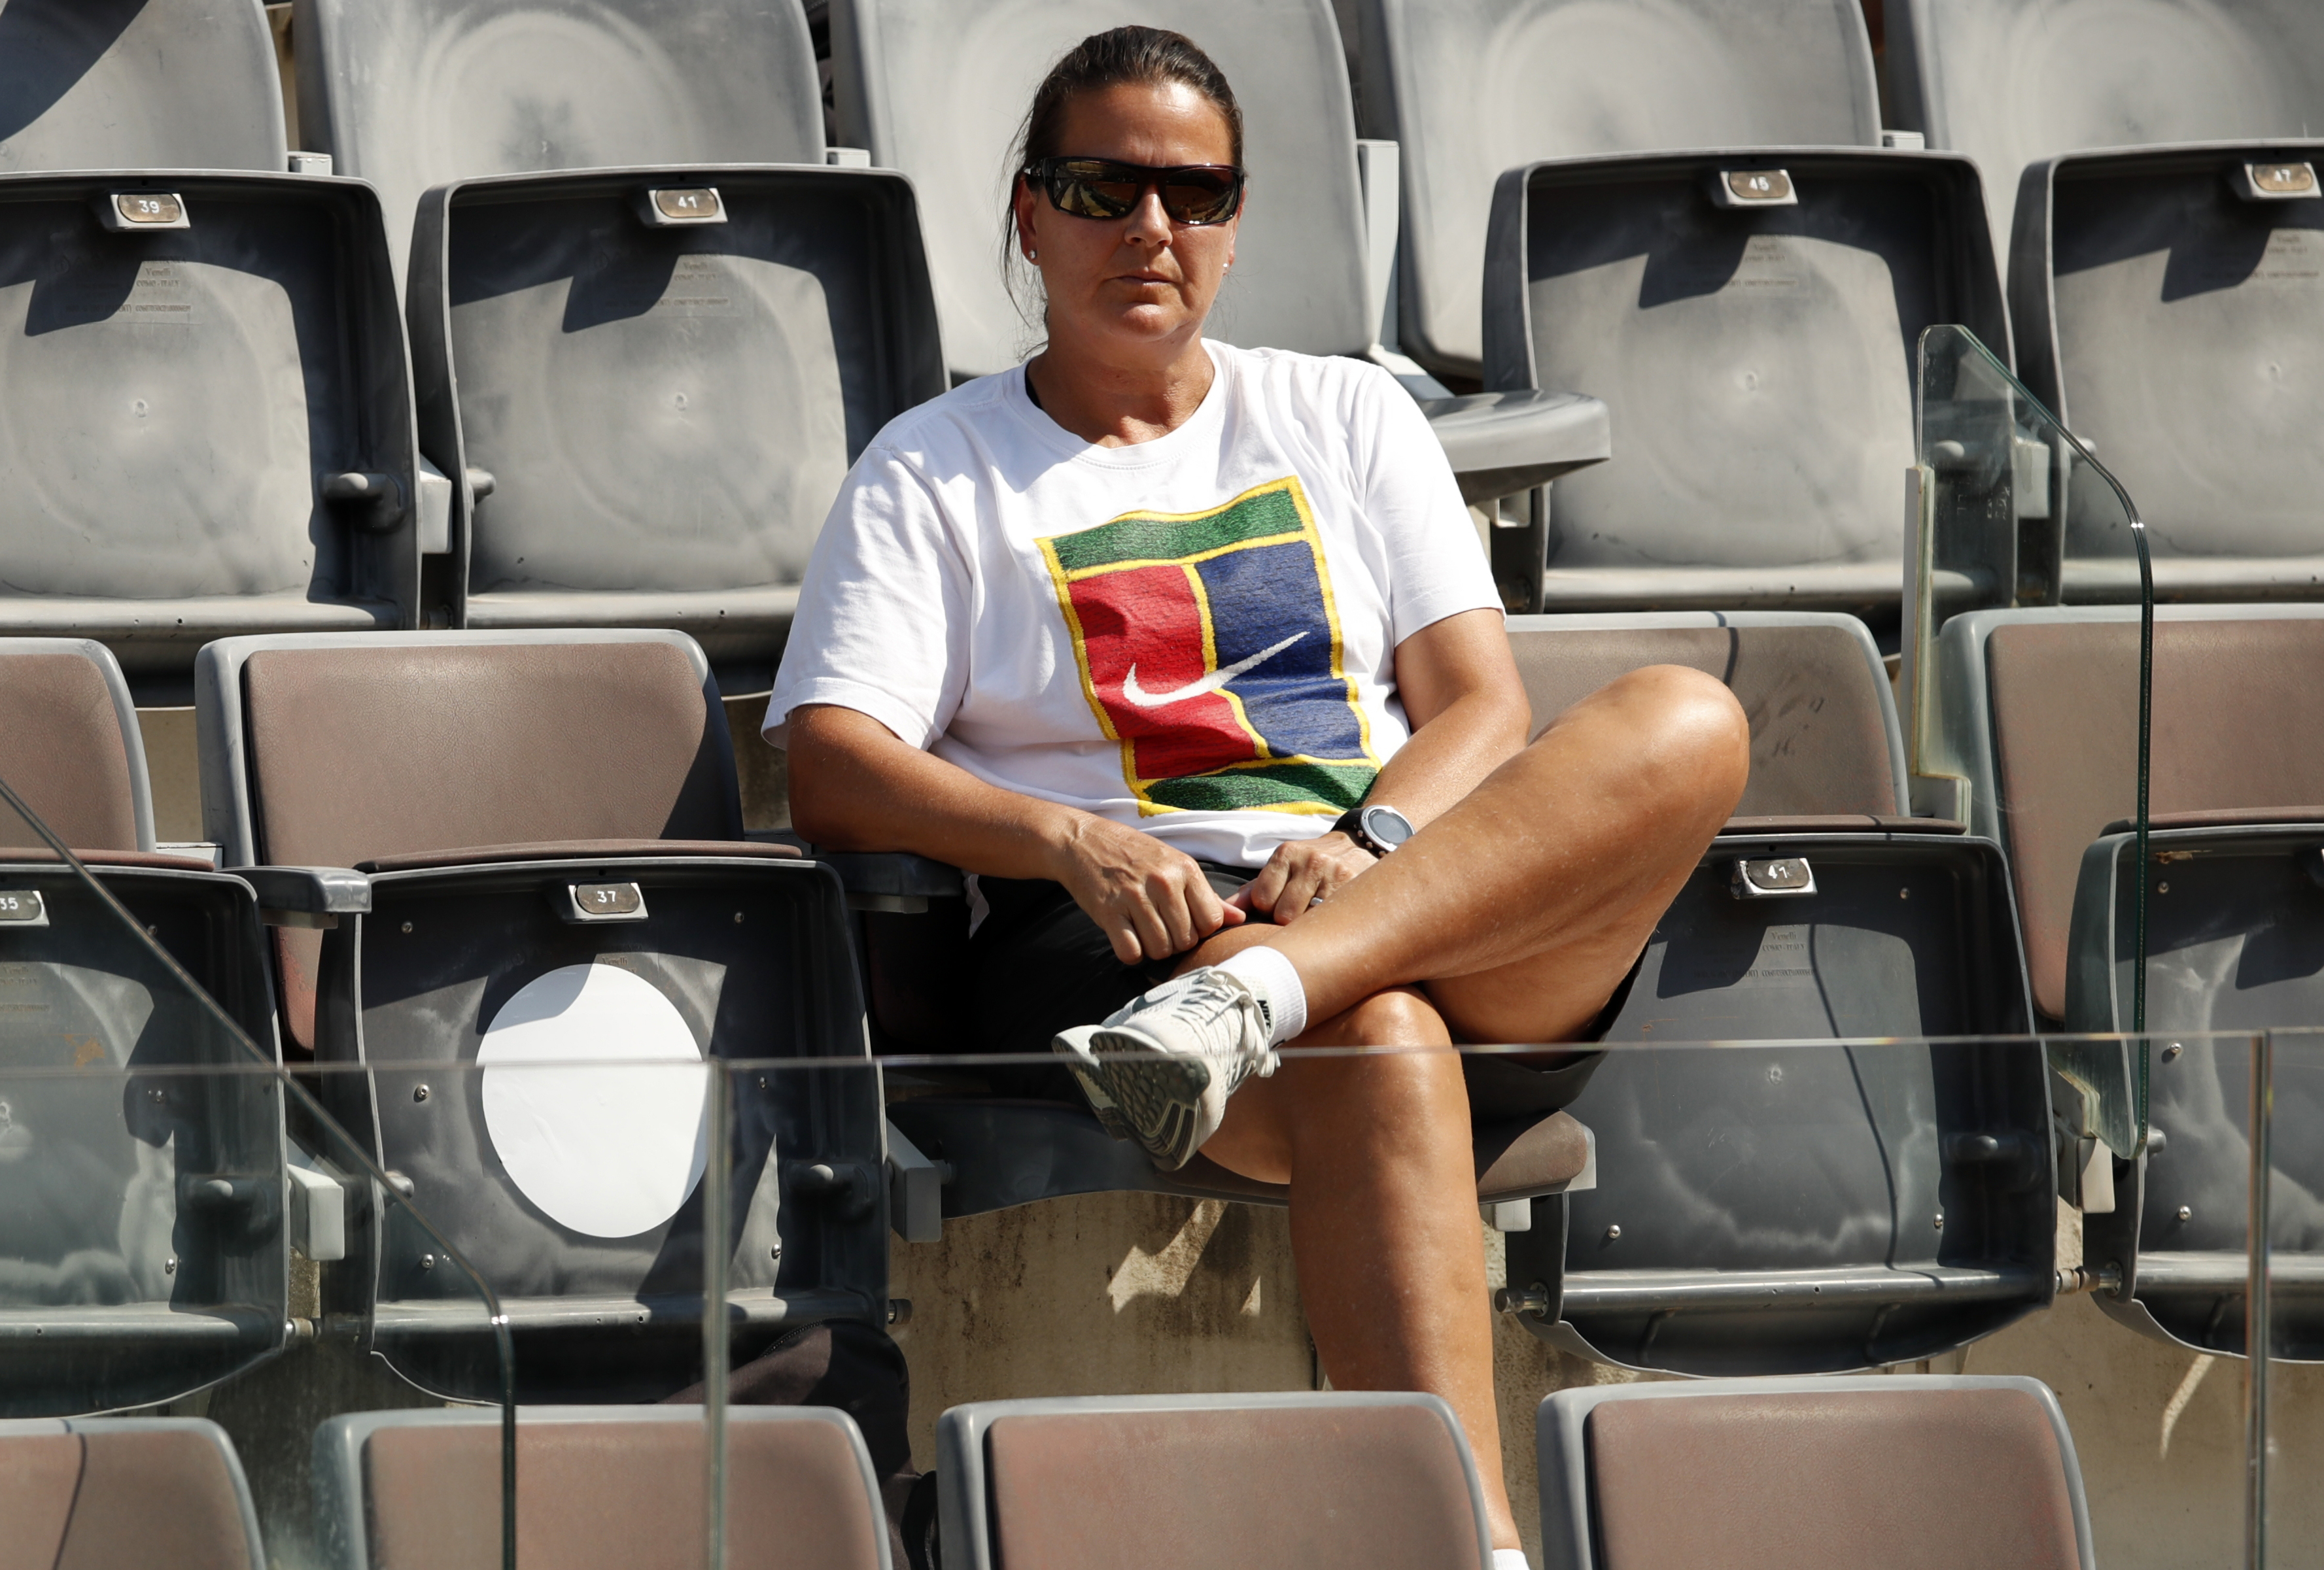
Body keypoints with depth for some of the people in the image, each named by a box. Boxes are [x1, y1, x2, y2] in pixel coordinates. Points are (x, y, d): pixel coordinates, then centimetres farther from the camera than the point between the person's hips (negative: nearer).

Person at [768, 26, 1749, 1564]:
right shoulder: (937, 471, 17)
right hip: (1126, 928, -3)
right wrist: (1074, 840, -17)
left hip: (1475, 918, 3)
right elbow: (832, 768, 2)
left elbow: (1484, 709, 13)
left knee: (1688, 723, -27)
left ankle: (1253, 1003, -43)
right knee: (1378, 1052, -39)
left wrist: (1376, 843, -11)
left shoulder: (1347, 416, 25)